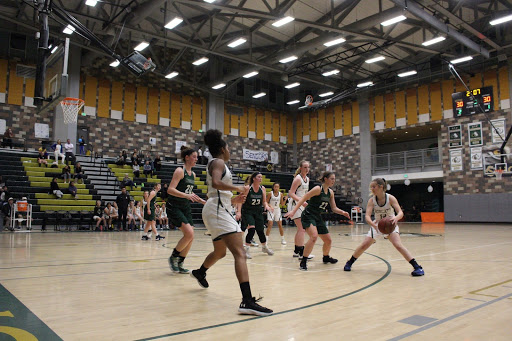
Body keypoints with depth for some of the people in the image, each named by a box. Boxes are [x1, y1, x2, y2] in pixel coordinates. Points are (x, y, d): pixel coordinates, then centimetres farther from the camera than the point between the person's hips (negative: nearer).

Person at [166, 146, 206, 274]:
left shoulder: (193, 174, 12)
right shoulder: (180, 171, -12)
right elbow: (170, 190, -21)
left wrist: (203, 201, 17)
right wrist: (187, 195, -32)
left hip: (186, 208, 8)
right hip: (174, 207, -8)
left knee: (190, 237, 3)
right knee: (189, 234, -18)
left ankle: (180, 264, 18)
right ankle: (173, 257, 3)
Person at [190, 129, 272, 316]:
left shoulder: (214, 164, 25)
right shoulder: (218, 162, -4)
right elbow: (216, 183, -26)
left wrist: (233, 200, 21)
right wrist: (238, 188, -16)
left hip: (216, 209, 11)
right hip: (217, 210, -11)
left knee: (220, 252, 30)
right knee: (240, 253, -23)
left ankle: (200, 273, 55)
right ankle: (247, 301, -34)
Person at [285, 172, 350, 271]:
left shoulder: (330, 192, 8)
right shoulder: (318, 189, -15)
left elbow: (334, 208, 14)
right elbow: (303, 199, -17)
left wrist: (342, 212, -7)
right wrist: (293, 211, -25)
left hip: (318, 218, 8)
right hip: (308, 216, -8)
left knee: (328, 241, 12)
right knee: (314, 236, -30)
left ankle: (326, 258, 42)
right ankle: (303, 262, -20)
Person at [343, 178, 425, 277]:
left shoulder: (390, 198, -19)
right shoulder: (371, 200, -15)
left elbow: (400, 212, -26)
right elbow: (367, 216, -26)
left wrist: (396, 218, -50)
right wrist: (372, 223, -48)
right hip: (377, 225, 2)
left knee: (398, 245, -22)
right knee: (364, 245, -5)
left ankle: (417, 267, -13)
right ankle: (349, 263, 15)